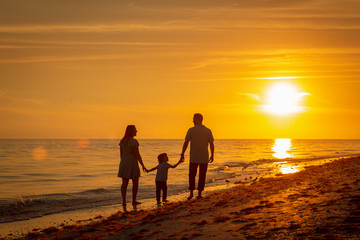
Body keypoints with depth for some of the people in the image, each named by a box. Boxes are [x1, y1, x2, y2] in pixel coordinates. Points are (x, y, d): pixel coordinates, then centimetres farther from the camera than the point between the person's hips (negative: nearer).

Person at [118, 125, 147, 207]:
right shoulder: (134, 141, -15)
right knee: (135, 183, 9)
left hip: (124, 163, 6)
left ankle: (124, 201, 0)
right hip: (132, 163, -6)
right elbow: (137, 155, -16)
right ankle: (134, 201, 14)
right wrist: (143, 165, -8)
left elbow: (121, 153, 11)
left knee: (124, 183, 6)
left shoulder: (122, 141, 6)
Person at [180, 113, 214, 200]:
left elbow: (186, 143, -6)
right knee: (202, 176, 9)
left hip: (194, 158, -1)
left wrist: (182, 154, 1)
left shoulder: (191, 130, -6)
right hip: (204, 158, 1)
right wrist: (212, 155, 10)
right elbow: (211, 144, 1)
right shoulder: (208, 131, 0)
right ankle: (199, 194, 8)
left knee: (192, 175, 10)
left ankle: (191, 192, -1)